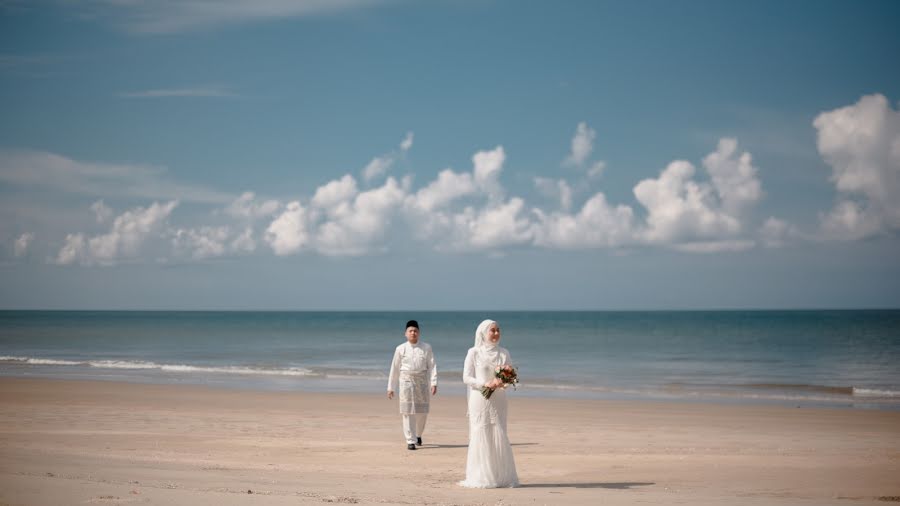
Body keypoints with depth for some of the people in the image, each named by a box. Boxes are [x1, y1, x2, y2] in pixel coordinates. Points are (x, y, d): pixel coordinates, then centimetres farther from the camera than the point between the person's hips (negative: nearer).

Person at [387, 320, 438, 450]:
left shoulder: (426, 348, 3)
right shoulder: (400, 349, 3)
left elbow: (432, 366, 0)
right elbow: (395, 368, 7)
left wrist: (434, 383, -11)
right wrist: (391, 387, 7)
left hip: (421, 381, 1)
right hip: (406, 381, -1)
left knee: (422, 411, 7)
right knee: (408, 412, -5)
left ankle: (418, 434, 34)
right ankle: (411, 441, 0)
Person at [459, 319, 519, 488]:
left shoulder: (503, 353, 9)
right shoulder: (474, 352, -1)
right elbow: (466, 377, -3)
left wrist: (503, 381, -14)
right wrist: (484, 384, -17)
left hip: (498, 400, 3)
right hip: (480, 399, -3)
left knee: (499, 436, 0)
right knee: (480, 436, -4)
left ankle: (501, 476, 4)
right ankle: (481, 478, 1)